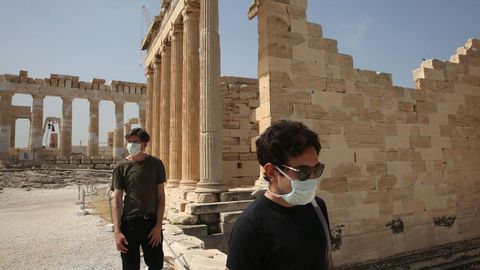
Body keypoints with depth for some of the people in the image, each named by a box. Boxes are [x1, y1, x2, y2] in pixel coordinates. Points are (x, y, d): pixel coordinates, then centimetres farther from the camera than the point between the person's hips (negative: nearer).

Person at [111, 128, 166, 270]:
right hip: (129, 222, -1)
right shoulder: (121, 167, -2)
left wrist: (158, 225, -6)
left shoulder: (156, 164, 0)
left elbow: (161, 195, 0)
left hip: (152, 222, 1)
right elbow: (116, 200, -5)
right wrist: (117, 231, -13)